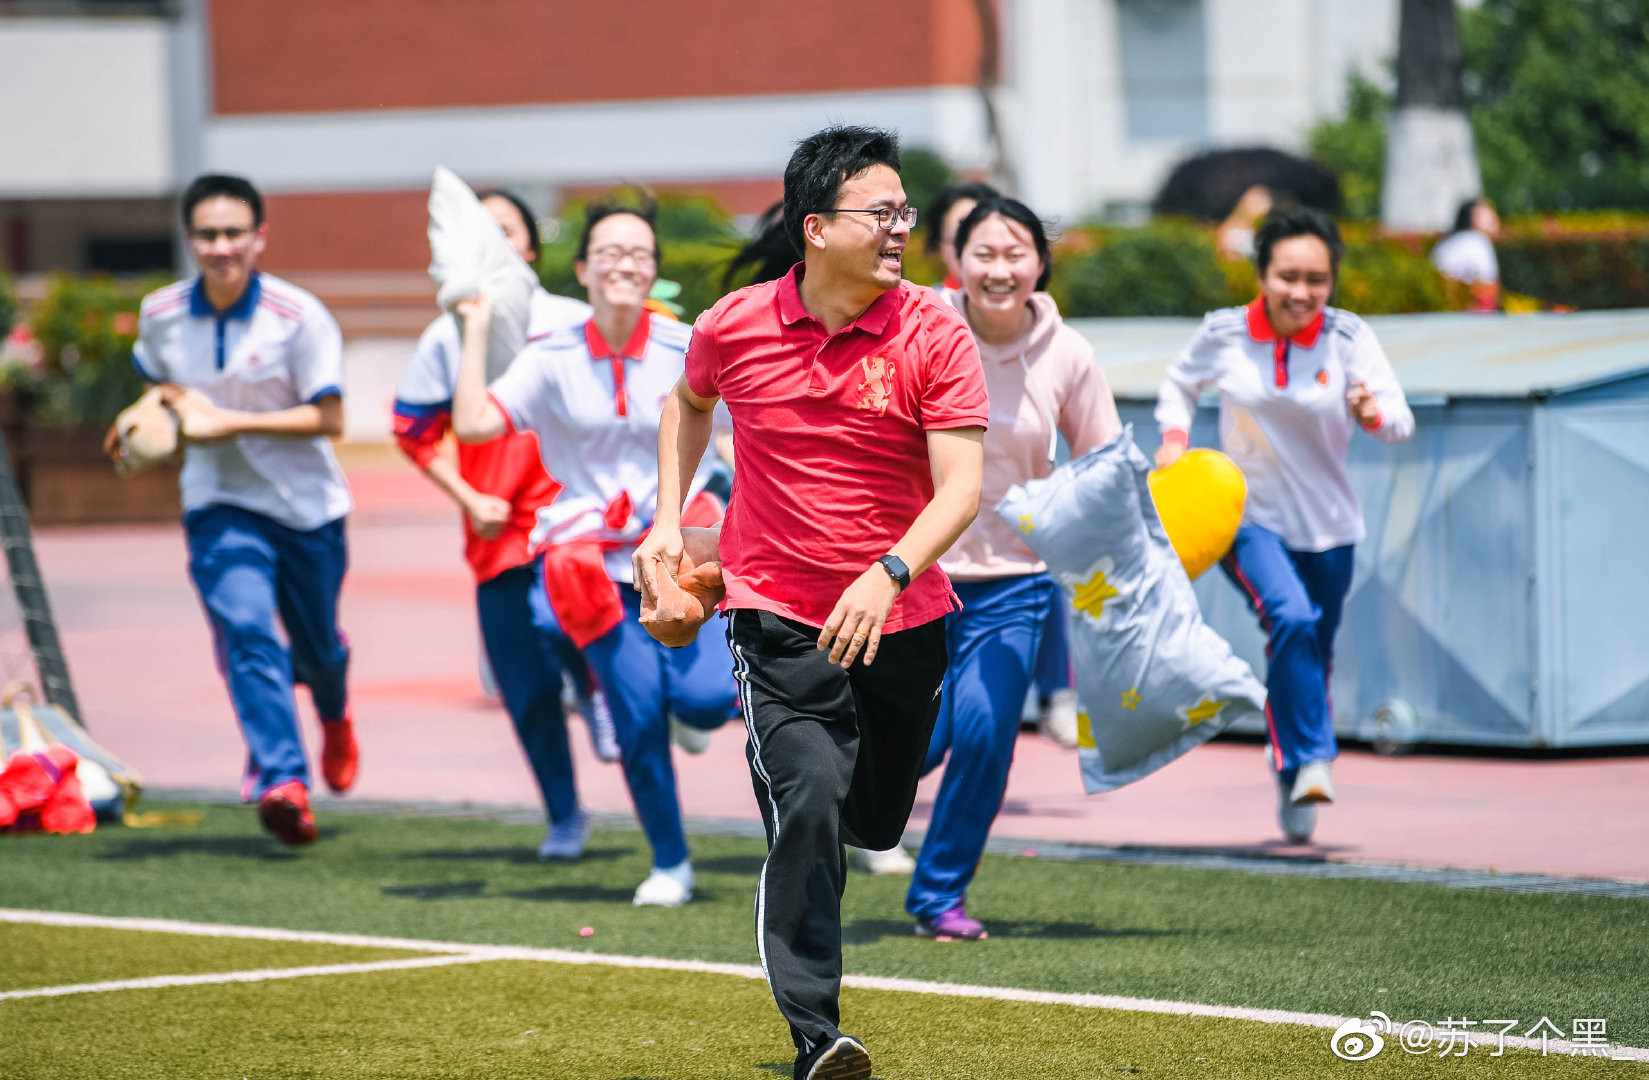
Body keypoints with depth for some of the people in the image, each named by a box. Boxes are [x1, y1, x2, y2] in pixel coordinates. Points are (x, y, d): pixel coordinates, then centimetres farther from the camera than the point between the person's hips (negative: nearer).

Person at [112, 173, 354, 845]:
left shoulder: (299, 317, -16)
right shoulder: (160, 316, -4)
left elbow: (329, 419, -15)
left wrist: (230, 423, -23)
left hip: (306, 505, -1)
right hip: (220, 505, 1)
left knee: (317, 648, 14)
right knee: (245, 630, -22)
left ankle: (334, 714, 52)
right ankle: (282, 782, -28)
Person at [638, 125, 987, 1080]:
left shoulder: (934, 334, -10)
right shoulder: (735, 328, -5)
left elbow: (961, 487, -17)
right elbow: (690, 401, 20)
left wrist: (888, 574, -32)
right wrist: (670, 520, 11)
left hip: (903, 620, 2)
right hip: (778, 616, -2)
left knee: (875, 822, 15)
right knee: (809, 805, -20)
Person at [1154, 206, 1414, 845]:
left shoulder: (1347, 338, -11)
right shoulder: (1225, 333, -9)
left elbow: (1401, 423, -15)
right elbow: (1180, 384, 12)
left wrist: (1373, 412, -37)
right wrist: (1173, 439, -4)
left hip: (1327, 527, 2)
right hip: (1249, 518, -2)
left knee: (1313, 659, 14)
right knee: (1291, 618, -29)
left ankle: (1294, 791, 37)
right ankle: (1309, 761, -22)